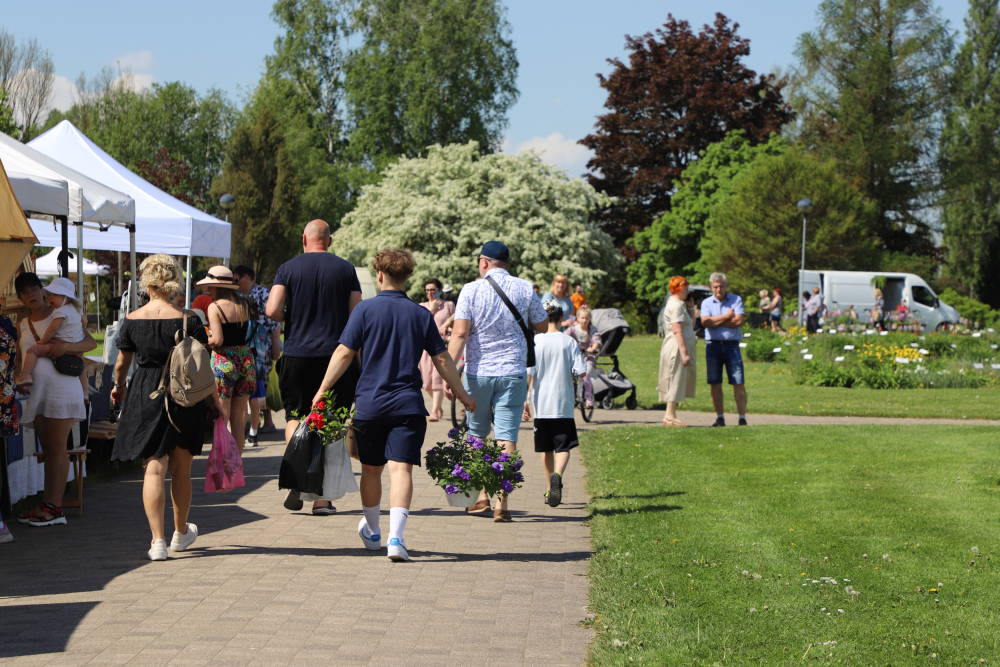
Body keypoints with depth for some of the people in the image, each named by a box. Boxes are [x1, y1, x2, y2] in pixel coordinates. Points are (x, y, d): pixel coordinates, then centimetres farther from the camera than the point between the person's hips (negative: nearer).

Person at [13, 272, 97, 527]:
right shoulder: (23, 326, 17)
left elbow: (91, 342, -4)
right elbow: (20, 358, 22)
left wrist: (66, 346, -21)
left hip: (61, 385, -6)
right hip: (36, 390, 6)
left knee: (57, 447, -8)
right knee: (47, 449, 7)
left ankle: (55, 508, -10)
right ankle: (46, 504, 9)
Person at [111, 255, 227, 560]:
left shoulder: (133, 321, -4)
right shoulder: (188, 320, -7)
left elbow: (121, 363, 8)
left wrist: (118, 387, 28)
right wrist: (215, 398, 7)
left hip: (144, 398, 0)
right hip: (184, 397, 0)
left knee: (154, 469, -1)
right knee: (181, 469, 15)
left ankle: (158, 540, -12)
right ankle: (181, 533, 32)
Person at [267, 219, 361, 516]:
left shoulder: (288, 268, 0)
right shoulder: (346, 269, 3)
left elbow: (272, 310, -9)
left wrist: (292, 318, 12)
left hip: (297, 355, 0)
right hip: (337, 355, 0)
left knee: (295, 415, 14)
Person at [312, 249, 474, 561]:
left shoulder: (365, 310, -2)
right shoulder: (421, 315, 4)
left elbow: (344, 353, -5)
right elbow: (442, 360, 7)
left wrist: (322, 390, 0)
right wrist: (462, 395, 18)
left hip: (370, 403, 0)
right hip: (408, 405, 0)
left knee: (371, 469, 15)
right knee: (401, 468, -6)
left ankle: (372, 532, 34)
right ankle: (395, 536, -22)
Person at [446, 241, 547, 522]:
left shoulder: (471, 290, -4)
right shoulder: (525, 289, 2)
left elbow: (460, 333, -11)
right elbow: (542, 328, 11)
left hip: (477, 372, -1)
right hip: (513, 372, 1)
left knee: (477, 434, 16)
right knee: (507, 437, 0)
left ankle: (481, 496, 17)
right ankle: (501, 503, -4)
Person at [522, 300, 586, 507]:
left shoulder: (534, 342, -3)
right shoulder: (569, 342, -3)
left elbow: (528, 373, -7)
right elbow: (580, 372, -7)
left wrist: (524, 400, -2)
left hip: (541, 404, 1)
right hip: (563, 404, -1)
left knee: (546, 449, 14)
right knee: (563, 447, -1)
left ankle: (550, 490, 21)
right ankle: (557, 474, -30)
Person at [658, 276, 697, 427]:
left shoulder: (680, 304, 20)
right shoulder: (675, 305, -13)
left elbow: (691, 325, 23)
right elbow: (677, 330, -21)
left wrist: (690, 308, 13)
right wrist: (684, 352, -25)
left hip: (684, 346, 10)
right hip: (677, 347, -10)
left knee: (680, 382, 9)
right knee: (676, 381, -9)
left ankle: (670, 415, 11)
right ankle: (670, 416, -8)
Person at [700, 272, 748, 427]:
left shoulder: (736, 300, 5)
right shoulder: (706, 303, 8)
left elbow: (739, 321, -10)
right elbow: (705, 322, -10)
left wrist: (715, 321, -6)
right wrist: (726, 317, -8)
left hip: (732, 345, -1)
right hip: (713, 346, 1)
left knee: (738, 383, -5)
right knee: (715, 384, 2)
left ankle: (742, 418, -3)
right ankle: (720, 417, 9)